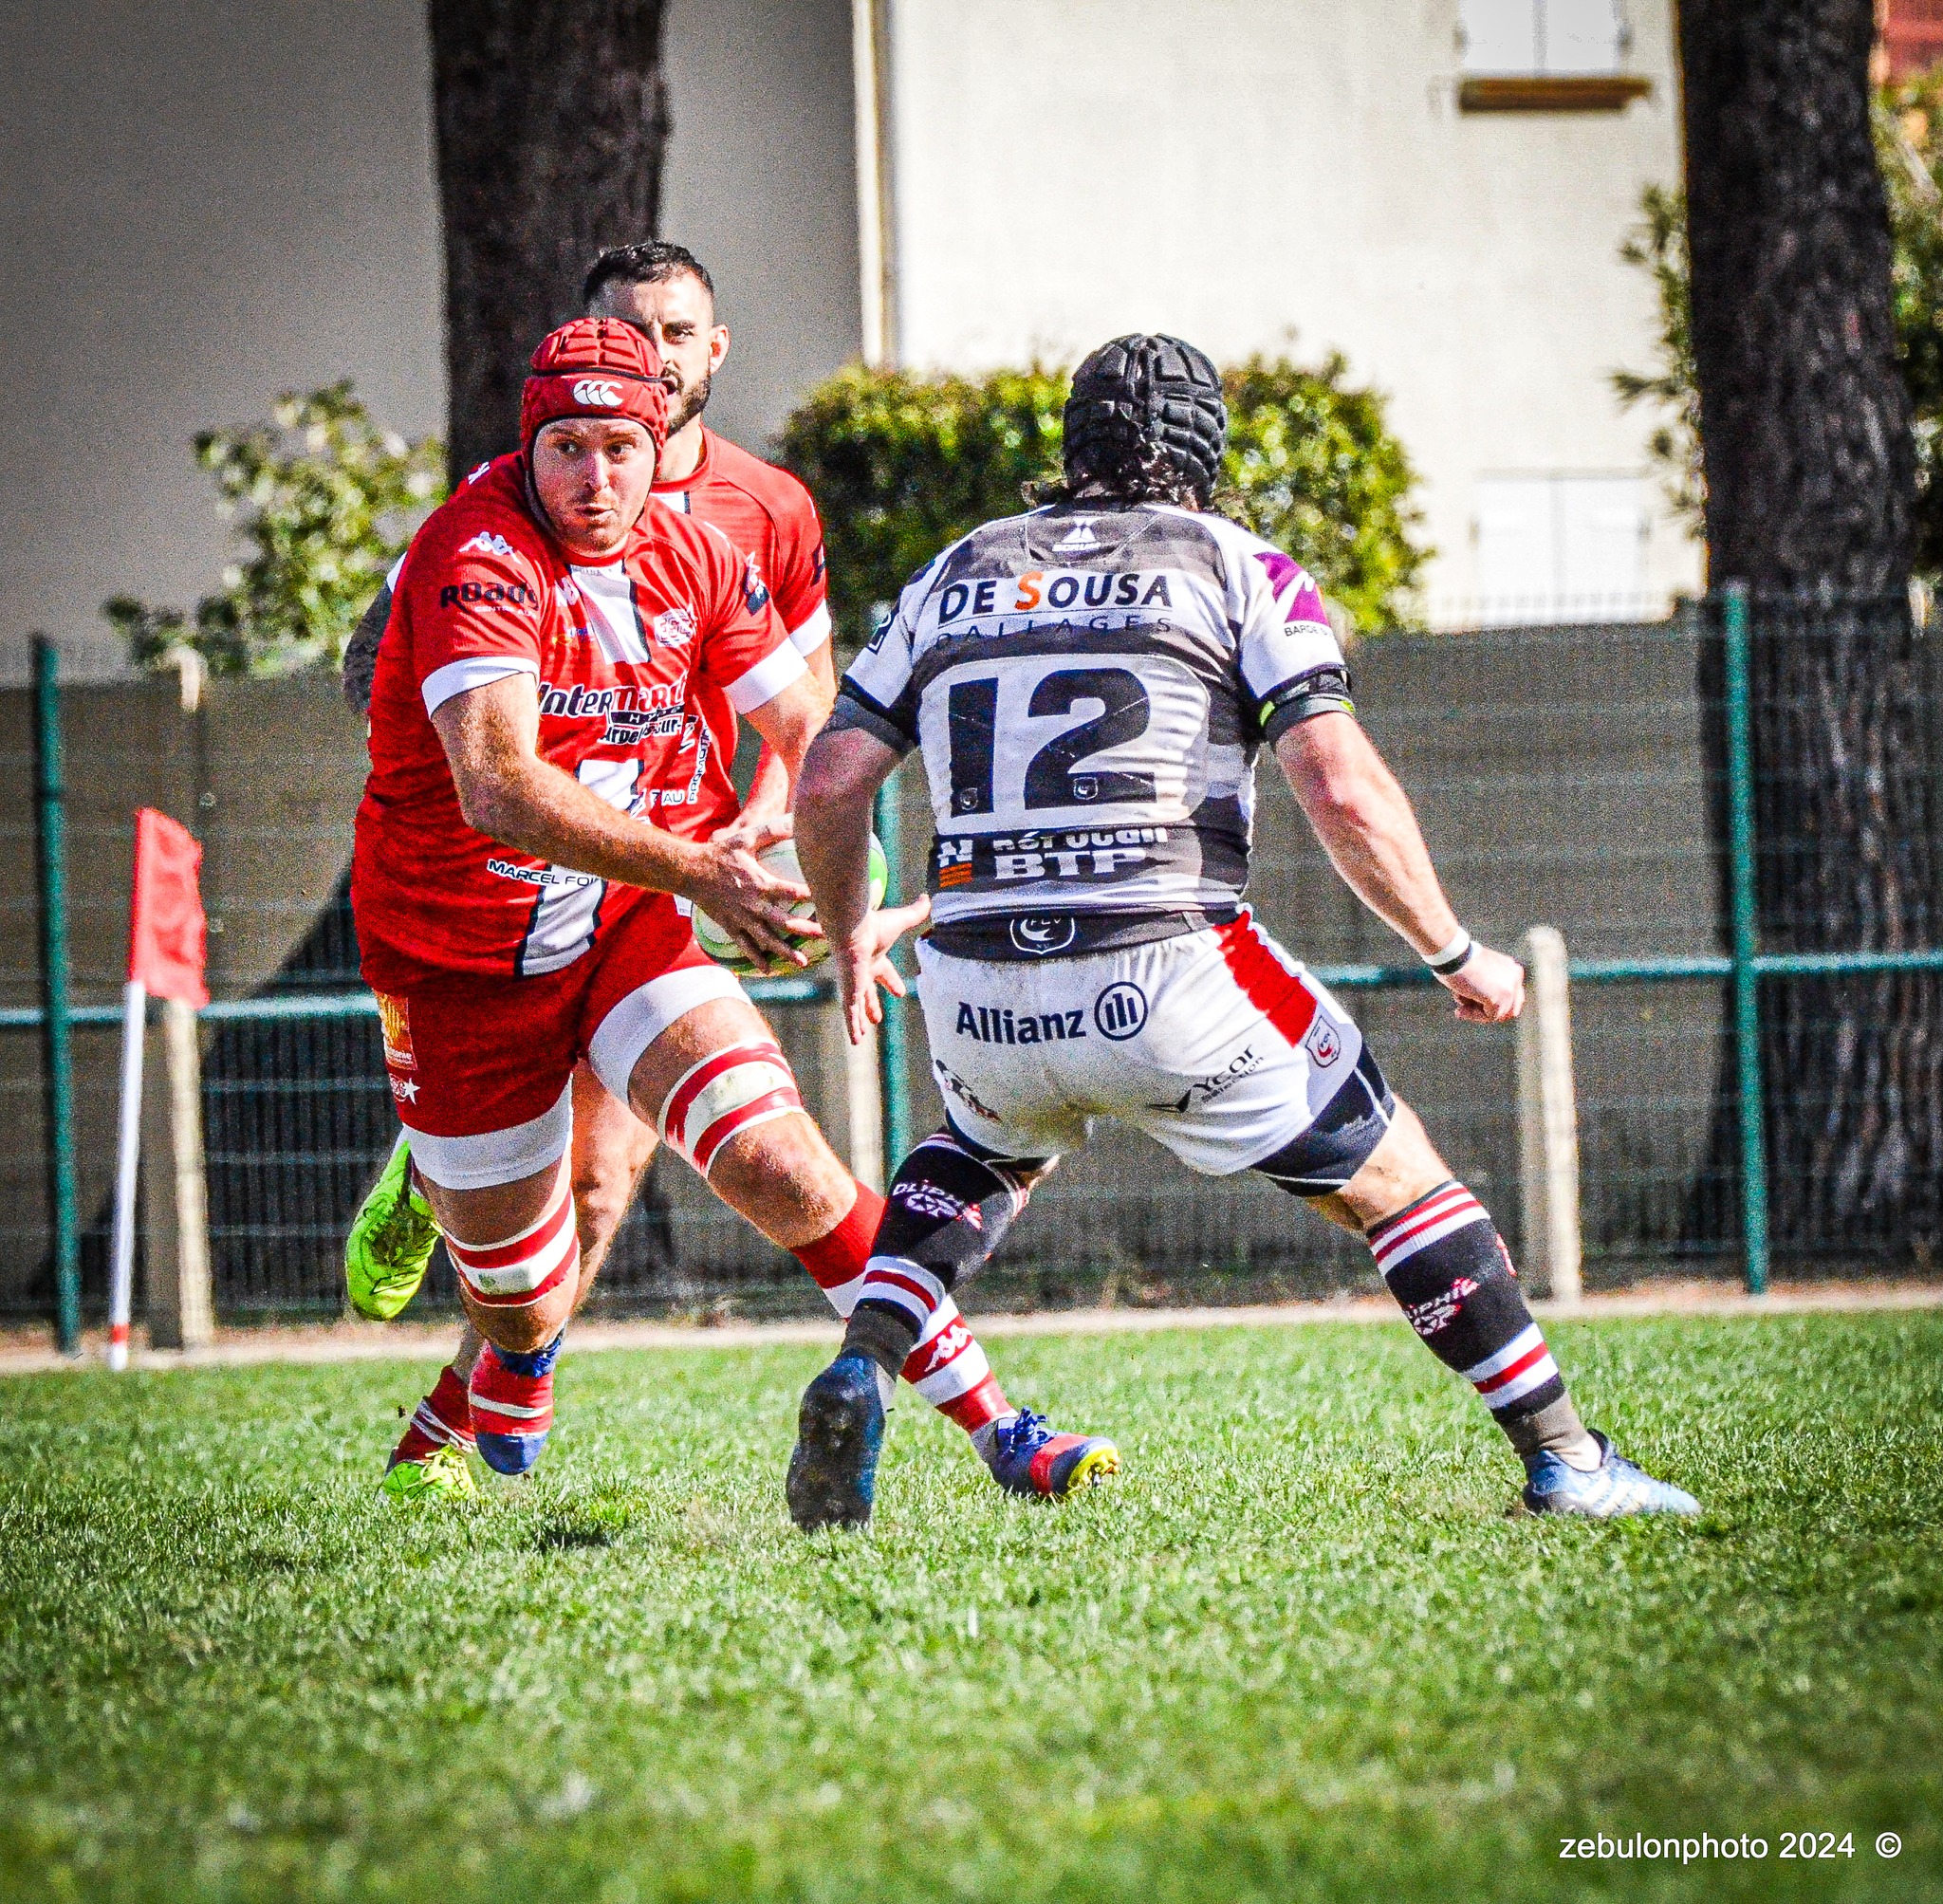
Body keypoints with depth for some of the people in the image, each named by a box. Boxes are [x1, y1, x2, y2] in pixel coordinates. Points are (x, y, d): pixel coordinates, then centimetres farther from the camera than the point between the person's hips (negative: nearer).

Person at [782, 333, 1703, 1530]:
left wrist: (850, 933, 31)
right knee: (1392, 1182, 15)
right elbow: (1345, 793, -7)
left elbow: (830, 783, 13)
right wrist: (1457, 954, 6)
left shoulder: (960, 575, 16)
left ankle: (862, 1367, 12)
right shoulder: (1241, 572, 5)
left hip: (980, 997, 4)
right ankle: (1564, 1458, 12)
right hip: (1169, 982, -4)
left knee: (989, 1155, 35)